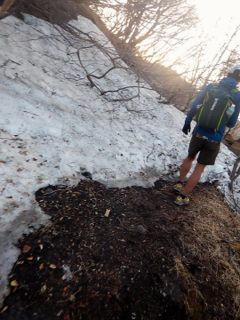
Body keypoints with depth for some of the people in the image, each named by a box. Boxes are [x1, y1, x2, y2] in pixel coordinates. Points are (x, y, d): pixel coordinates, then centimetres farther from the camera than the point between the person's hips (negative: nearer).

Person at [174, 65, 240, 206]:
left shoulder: (211, 87, 1)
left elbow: (194, 106, 1)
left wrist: (187, 122, 15)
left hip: (199, 132, 2)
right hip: (214, 139, -2)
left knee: (190, 157, 26)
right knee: (199, 168, 7)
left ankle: (180, 183, 34)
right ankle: (183, 196, 11)